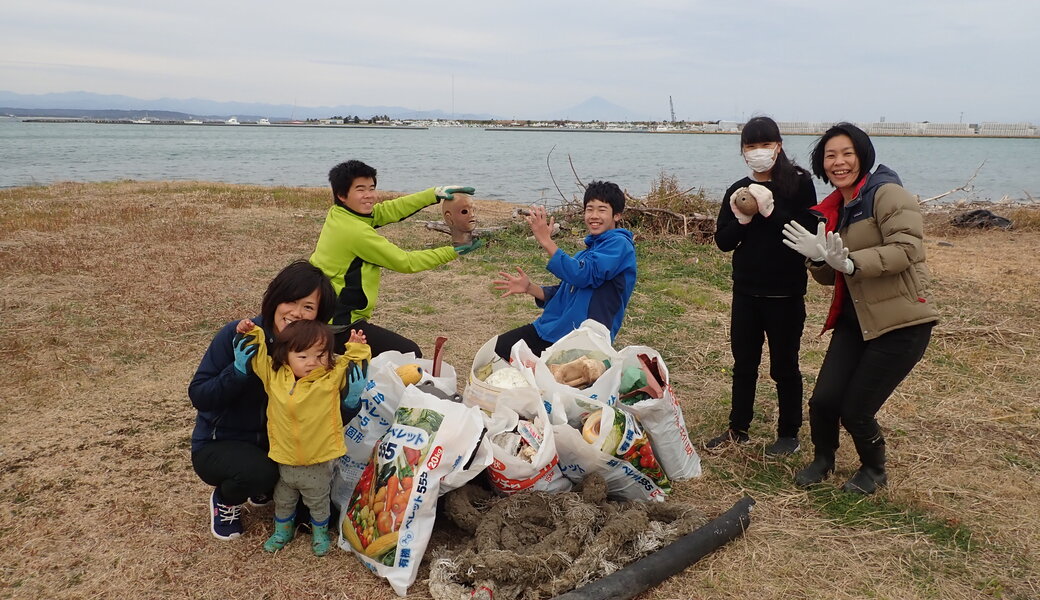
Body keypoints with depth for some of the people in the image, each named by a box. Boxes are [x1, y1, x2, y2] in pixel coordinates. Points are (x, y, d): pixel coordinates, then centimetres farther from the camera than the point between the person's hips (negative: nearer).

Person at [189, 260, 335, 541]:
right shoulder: (236, 335, -21)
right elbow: (198, 396, -17)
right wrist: (240, 369, -35)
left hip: (272, 443, 4)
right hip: (219, 444, -4)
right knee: (257, 471, -33)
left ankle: (266, 490, 12)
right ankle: (225, 500, 3)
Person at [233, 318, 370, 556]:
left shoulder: (334, 376, -16)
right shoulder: (274, 375, -9)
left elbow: (355, 370, -13)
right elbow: (254, 357, -1)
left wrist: (357, 349, -26)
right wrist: (250, 335, -12)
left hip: (319, 463, -2)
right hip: (284, 461, 2)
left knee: (318, 502, 22)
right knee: (283, 501, 27)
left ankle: (320, 533, 47)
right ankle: (282, 531, 53)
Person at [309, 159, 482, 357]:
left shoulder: (337, 214, 2)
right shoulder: (356, 231, -22)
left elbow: (390, 209, 4)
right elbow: (405, 262, -15)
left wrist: (435, 193, -1)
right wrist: (453, 252, -9)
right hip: (339, 325, -10)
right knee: (410, 354, -10)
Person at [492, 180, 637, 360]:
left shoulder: (619, 244, -9)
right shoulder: (589, 249, 19)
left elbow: (582, 275, -23)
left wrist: (546, 241, -21)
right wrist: (529, 288, 4)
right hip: (551, 327, 9)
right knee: (498, 347, 5)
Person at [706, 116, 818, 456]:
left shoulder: (799, 183, -6)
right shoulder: (738, 190, 6)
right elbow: (722, 242, 2)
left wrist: (771, 212, -25)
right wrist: (742, 220, -16)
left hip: (785, 293, -4)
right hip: (745, 292, 4)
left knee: (784, 366, 7)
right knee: (743, 364, 13)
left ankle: (789, 433, 22)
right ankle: (739, 430, 25)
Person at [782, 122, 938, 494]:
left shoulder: (887, 194, -12)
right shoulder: (832, 209, 11)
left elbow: (907, 248, -24)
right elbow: (830, 276, 14)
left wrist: (850, 262, -34)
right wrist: (818, 256, -8)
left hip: (900, 323, -6)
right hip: (854, 321, 6)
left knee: (856, 410, -3)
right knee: (823, 400, -2)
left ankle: (874, 472, 28)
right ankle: (823, 460, 29)